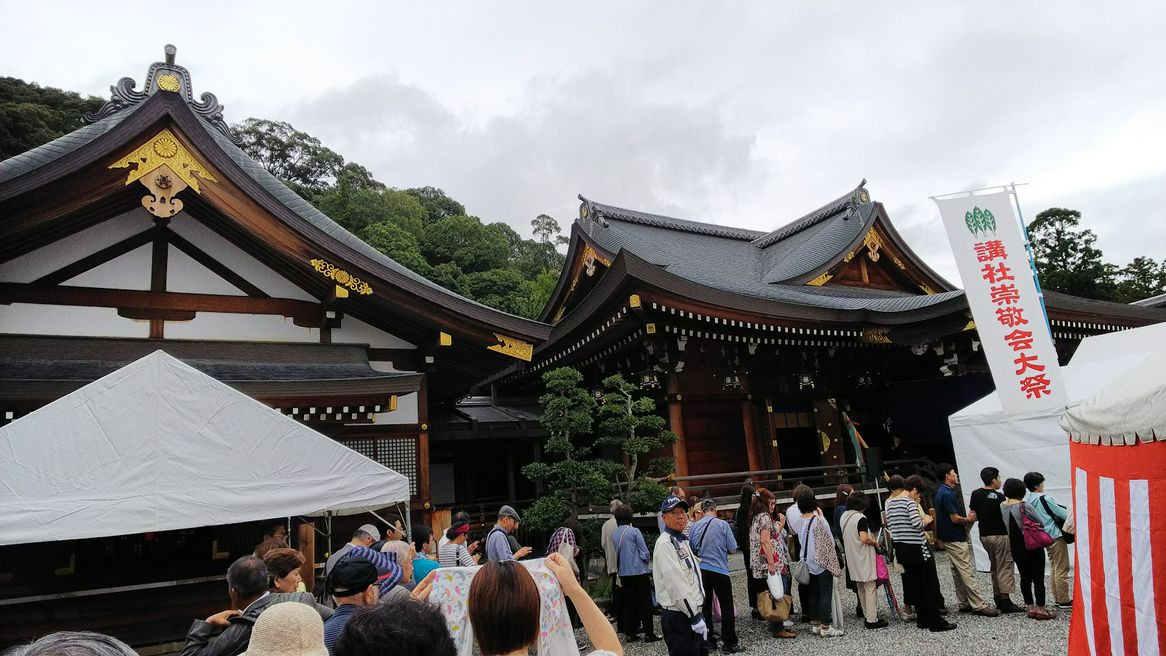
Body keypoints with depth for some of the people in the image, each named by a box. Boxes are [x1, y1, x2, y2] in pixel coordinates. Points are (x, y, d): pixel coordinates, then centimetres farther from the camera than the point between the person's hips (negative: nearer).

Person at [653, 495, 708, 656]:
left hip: (691, 611, 9)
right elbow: (677, 585, -22)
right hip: (678, 617, -9)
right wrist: (695, 617, -20)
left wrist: (698, 613, 18)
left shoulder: (683, 540, 14)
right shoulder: (665, 543, -17)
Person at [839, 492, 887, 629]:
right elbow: (864, 539, -25)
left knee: (860, 589, 17)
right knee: (870, 589, 0)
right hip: (864, 558, -8)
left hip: (852, 558, 8)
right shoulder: (861, 518, -18)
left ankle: (867, 615, 26)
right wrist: (875, 542, -6)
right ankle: (872, 620, 2)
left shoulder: (843, 517, 6)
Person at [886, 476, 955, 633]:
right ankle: (936, 622, 4)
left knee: (914, 584, 14)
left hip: (901, 548, 7)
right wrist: (926, 520, -2)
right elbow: (917, 524, -23)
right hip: (917, 548, -7)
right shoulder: (910, 502, -15)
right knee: (931, 585, 2)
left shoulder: (889, 502, 9)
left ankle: (922, 619, 19)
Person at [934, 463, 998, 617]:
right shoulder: (947, 494, -19)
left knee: (958, 573, 13)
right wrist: (968, 519, -1)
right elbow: (955, 518, -19)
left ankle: (964, 604, 19)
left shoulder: (942, 492, 13)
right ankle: (978, 605, -5)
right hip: (955, 539, -10)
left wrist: (967, 518, 9)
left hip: (950, 538, 10)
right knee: (967, 572, -7)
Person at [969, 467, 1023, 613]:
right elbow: (1006, 517, -13)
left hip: (984, 535, 6)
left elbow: (973, 515, 6)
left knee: (994, 567, 17)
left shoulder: (975, 494, 3)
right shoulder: (998, 496, -15)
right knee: (1004, 568, -1)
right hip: (1000, 535, -6)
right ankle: (1005, 602, 0)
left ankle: (998, 599, 21)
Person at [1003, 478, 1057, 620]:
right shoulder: (1024, 505, -18)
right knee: (1038, 578, 3)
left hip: (1016, 549, 5)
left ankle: (1031, 608, 18)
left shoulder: (1003, 506, -1)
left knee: (1025, 577, 12)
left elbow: (1007, 526, 5)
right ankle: (1040, 609, 7)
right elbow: (1040, 522, -8)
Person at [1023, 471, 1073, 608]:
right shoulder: (1044, 498, -16)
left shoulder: (1027, 500, 7)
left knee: (1054, 567, 16)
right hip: (1056, 536, -8)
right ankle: (1064, 600, 4)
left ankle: (1057, 598, 22)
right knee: (1062, 569, -1)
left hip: (1046, 537, 8)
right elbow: (1063, 513, -9)